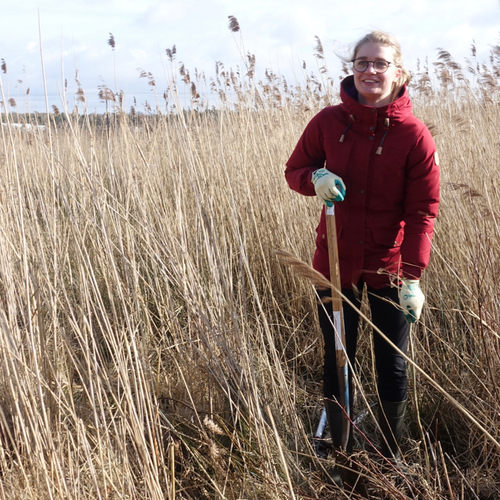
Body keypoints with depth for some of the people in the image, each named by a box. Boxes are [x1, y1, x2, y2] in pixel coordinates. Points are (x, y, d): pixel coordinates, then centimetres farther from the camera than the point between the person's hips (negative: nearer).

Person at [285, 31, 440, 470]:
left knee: (393, 368, 10)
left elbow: (422, 212, -12)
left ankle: (392, 459, 31)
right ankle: (339, 452, 31)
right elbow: (295, 169, 6)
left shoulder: (414, 136, -13)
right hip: (336, 263, 2)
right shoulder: (328, 122, -6)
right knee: (336, 362, 12)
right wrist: (315, 179, -18)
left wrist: (413, 276, -19)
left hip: (389, 267, -1)